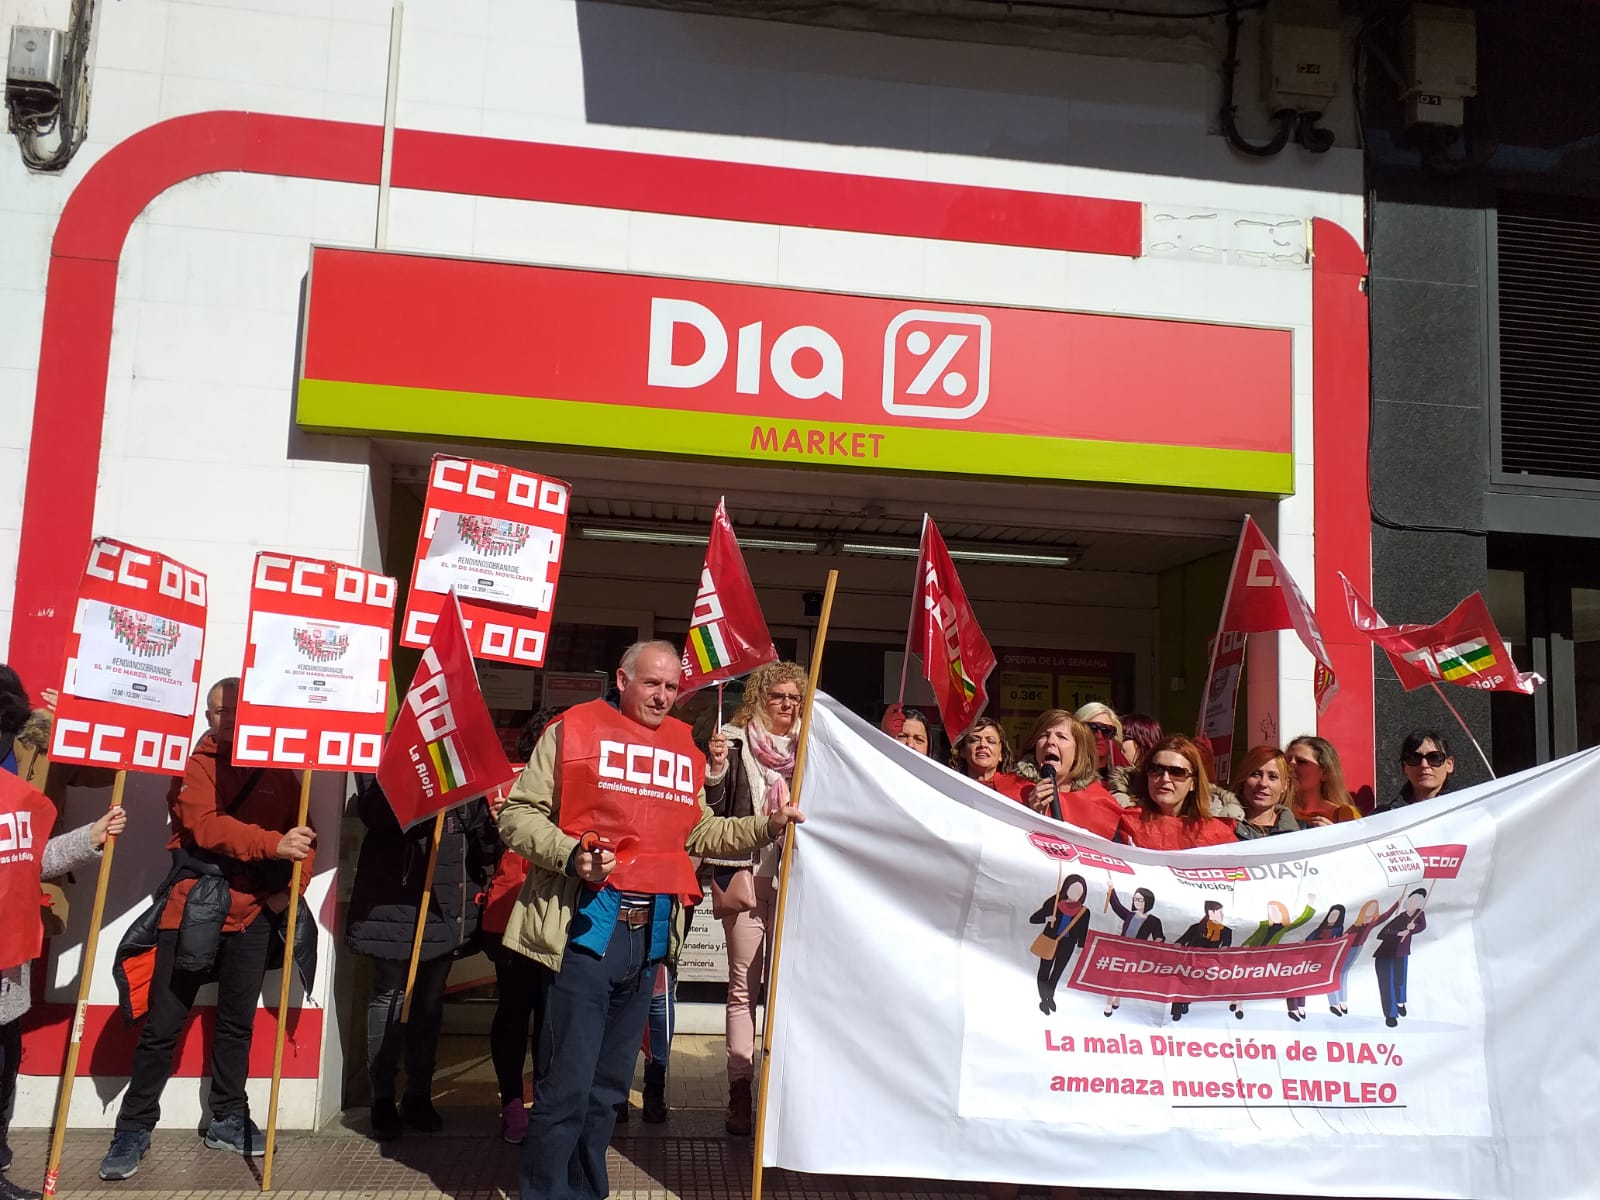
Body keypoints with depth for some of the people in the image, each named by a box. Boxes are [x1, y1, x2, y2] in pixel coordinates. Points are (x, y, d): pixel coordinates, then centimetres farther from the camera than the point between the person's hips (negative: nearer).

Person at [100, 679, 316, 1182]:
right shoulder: (196, 766, -2)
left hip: (253, 913, 3)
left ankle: (228, 1119, 26)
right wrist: (273, 844, -30)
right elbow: (205, 825, -18)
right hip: (192, 907, -3)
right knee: (163, 1023, 0)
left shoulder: (281, 772, 8)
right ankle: (134, 1127, 12)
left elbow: (304, 834, 9)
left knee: (238, 1021, 13)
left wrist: (290, 887, -7)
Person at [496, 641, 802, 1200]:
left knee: (609, 1084, 15)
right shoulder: (574, 729, -2)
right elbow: (518, 813, -5)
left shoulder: (685, 746, 15)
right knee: (567, 1083, -4)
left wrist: (763, 826, 10)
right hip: (588, 923, -6)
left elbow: (699, 834, 22)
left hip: (650, 933, 6)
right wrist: (570, 855, -19)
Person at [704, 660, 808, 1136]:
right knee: (744, 987, 0)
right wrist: (716, 769, -19)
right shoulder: (735, 742, 2)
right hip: (745, 874, -3)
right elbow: (713, 810, -2)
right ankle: (740, 1090, 4)